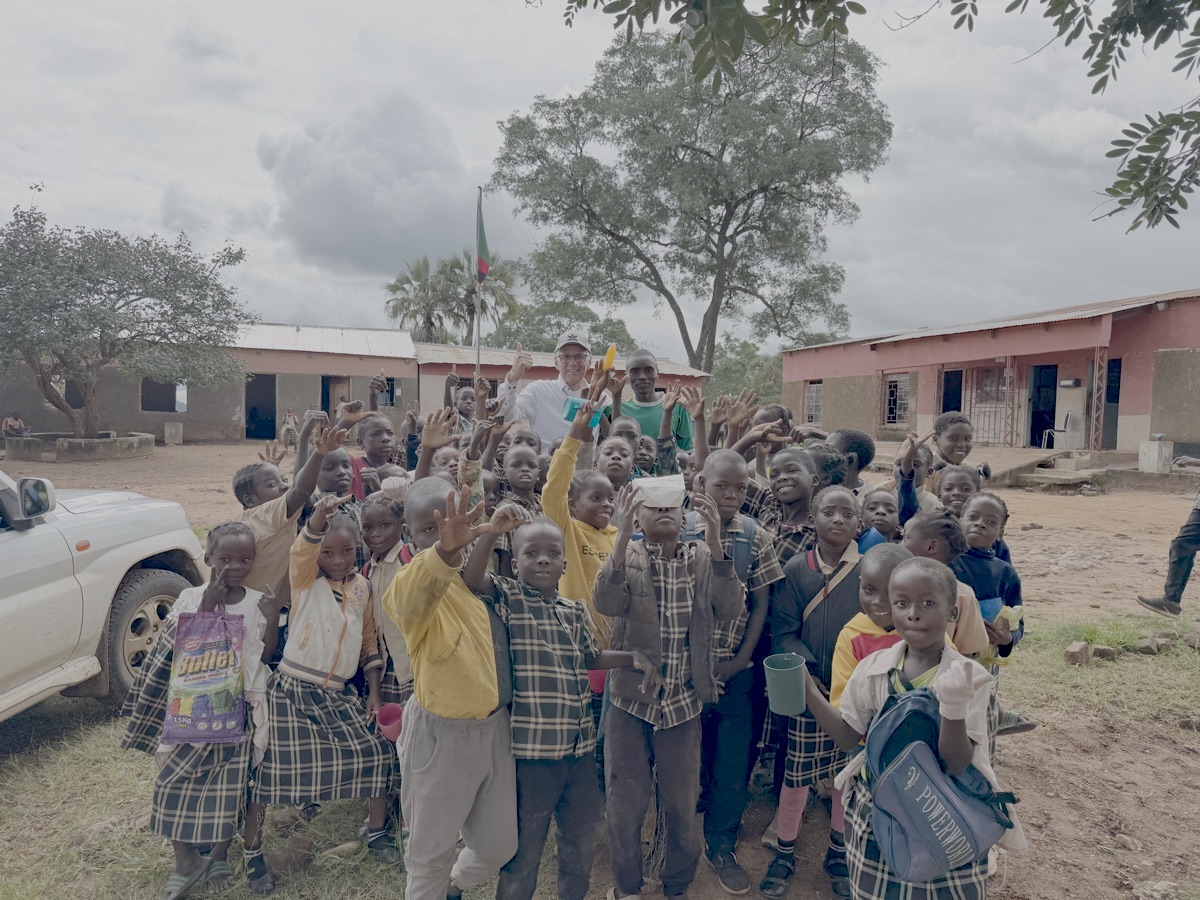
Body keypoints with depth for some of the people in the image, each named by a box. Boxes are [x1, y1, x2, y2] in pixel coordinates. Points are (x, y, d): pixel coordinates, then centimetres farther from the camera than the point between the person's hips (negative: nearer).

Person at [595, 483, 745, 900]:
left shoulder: (702, 558, -1)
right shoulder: (626, 556, -5)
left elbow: (730, 609, -16)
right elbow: (606, 603, -24)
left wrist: (714, 541, -27)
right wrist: (622, 535, -35)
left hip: (683, 704, 1)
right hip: (630, 700, -1)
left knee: (682, 807, 14)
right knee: (625, 806, 11)